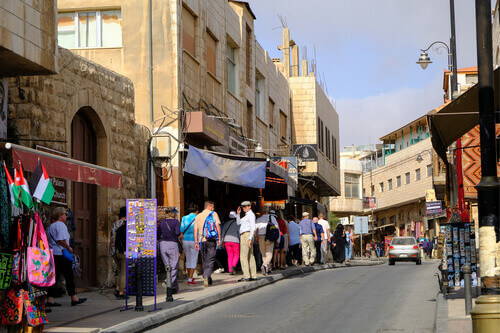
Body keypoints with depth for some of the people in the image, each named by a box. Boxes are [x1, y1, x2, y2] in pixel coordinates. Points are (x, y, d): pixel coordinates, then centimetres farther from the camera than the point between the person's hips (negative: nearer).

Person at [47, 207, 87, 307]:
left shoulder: (51, 226, 17)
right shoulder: (61, 225, -11)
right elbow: (61, 240, -22)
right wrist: (69, 248, -10)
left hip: (52, 254, 9)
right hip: (61, 254, -9)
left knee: (54, 277, 8)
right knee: (69, 276, -1)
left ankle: (50, 299, 4)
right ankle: (74, 298, 4)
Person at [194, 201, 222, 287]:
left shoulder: (198, 216, 12)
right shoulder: (214, 214, 3)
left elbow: (195, 229, 7)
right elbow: (218, 225, -7)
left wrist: (196, 242, 8)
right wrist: (219, 238, -5)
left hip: (202, 240, 3)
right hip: (212, 240, -3)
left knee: (204, 260, 13)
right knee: (210, 260, -4)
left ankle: (208, 279, 17)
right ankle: (207, 276, -25)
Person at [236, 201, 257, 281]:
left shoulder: (251, 215, -9)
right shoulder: (246, 215, 20)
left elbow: (253, 228, -16)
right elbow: (238, 223, 23)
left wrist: (250, 239, -22)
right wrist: (238, 214, 12)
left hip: (246, 235, -10)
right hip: (243, 236, 10)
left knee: (243, 256, -14)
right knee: (250, 257, 8)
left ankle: (246, 276, -18)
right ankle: (253, 276, 8)